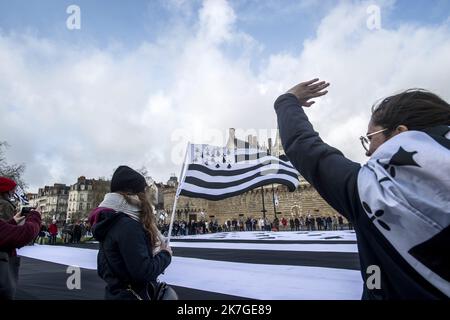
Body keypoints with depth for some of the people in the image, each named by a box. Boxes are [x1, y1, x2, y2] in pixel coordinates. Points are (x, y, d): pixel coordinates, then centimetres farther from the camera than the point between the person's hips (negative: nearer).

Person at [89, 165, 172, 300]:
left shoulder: (110, 222, 6)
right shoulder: (127, 225, -23)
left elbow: (102, 270, 13)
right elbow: (143, 272, -28)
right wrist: (165, 255, -11)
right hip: (132, 295, -9)